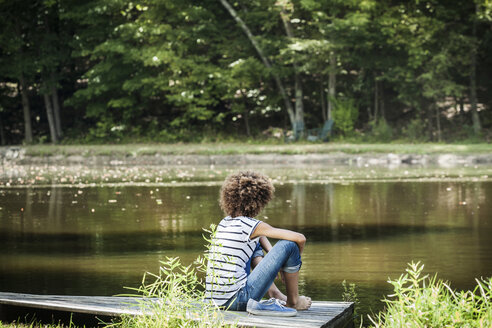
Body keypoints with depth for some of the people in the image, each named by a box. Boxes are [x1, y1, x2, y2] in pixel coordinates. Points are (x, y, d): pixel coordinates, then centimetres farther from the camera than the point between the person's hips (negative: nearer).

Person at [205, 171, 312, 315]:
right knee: (289, 245, -4)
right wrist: (294, 263, 12)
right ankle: (293, 301, 13)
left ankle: (274, 292, 23)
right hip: (237, 300, -8)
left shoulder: (224, 223, 15)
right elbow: (300, 238, -6)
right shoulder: (254, 226, -6)